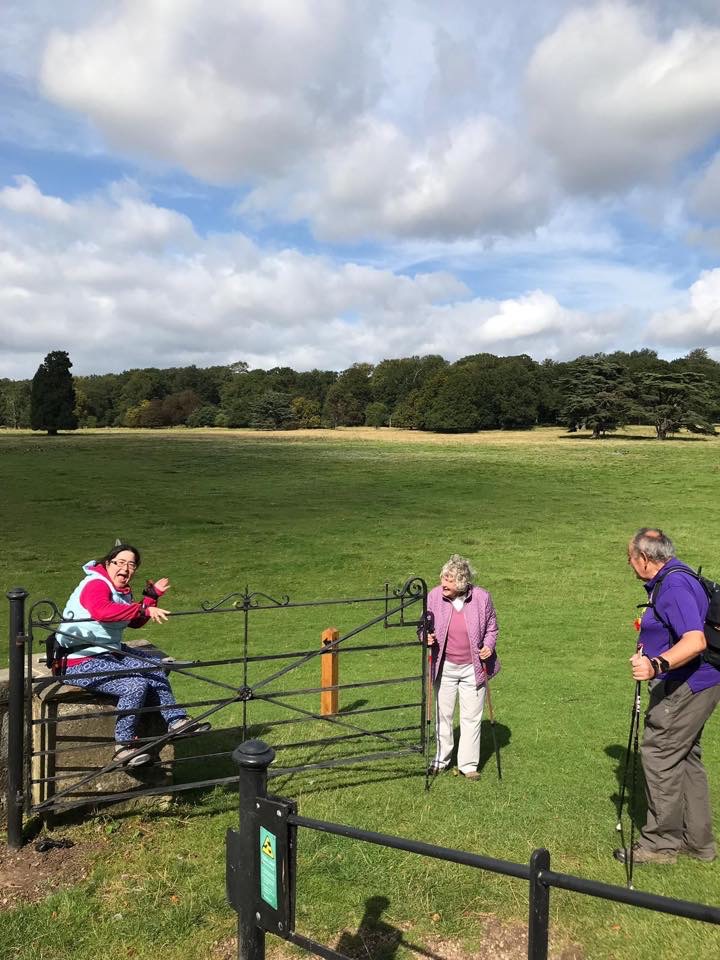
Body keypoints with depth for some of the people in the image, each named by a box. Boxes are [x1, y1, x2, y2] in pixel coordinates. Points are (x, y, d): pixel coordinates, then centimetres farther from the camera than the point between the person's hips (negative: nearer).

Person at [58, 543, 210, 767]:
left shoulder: (121, 590, 12)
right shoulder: (95, 584, -17)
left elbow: (136, 622, 20)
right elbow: (101, 610, -40)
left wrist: (152, 596, 11)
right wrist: (143, 609, -44)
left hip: (109, 652, 10)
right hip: (80, 662, -10)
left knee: (155, 670, 4)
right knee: (136, 685, -23)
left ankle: (176, 722, 9)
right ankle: (124, 748, -10)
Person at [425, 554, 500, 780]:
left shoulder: (482, 597, -13)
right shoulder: (434, 596, -12)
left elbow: (492, 628, 3)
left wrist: (489, 646, -14)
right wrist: (427, 637, -18)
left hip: (472, 668, -1)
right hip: (445, 666, 1)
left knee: (471, 717, 8)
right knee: (443, 714, 13)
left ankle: (468, 764, 23)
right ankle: (441, 759, 31)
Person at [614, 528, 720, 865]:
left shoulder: (674, 586, -23)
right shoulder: (671, 578, 11)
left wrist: (658, 664, -47)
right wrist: (650, 652, 35)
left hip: (685, 687, -11)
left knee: (660, 757, -2)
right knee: (685, 758, 18)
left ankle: (661, 843, 10)